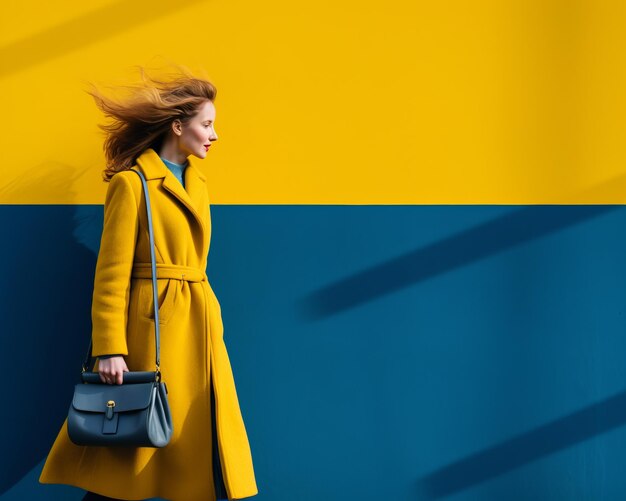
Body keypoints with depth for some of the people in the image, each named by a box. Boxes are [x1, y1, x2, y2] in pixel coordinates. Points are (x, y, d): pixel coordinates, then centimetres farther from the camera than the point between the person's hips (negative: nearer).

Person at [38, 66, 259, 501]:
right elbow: (112, 273, -11)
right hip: (154, 326, -7)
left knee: (212, 457, 7)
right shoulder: (132, 183, -8)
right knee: (130, 451, 0)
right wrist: (109, 349, -18)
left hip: (198, 329, 7)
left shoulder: (195, 179, 16)